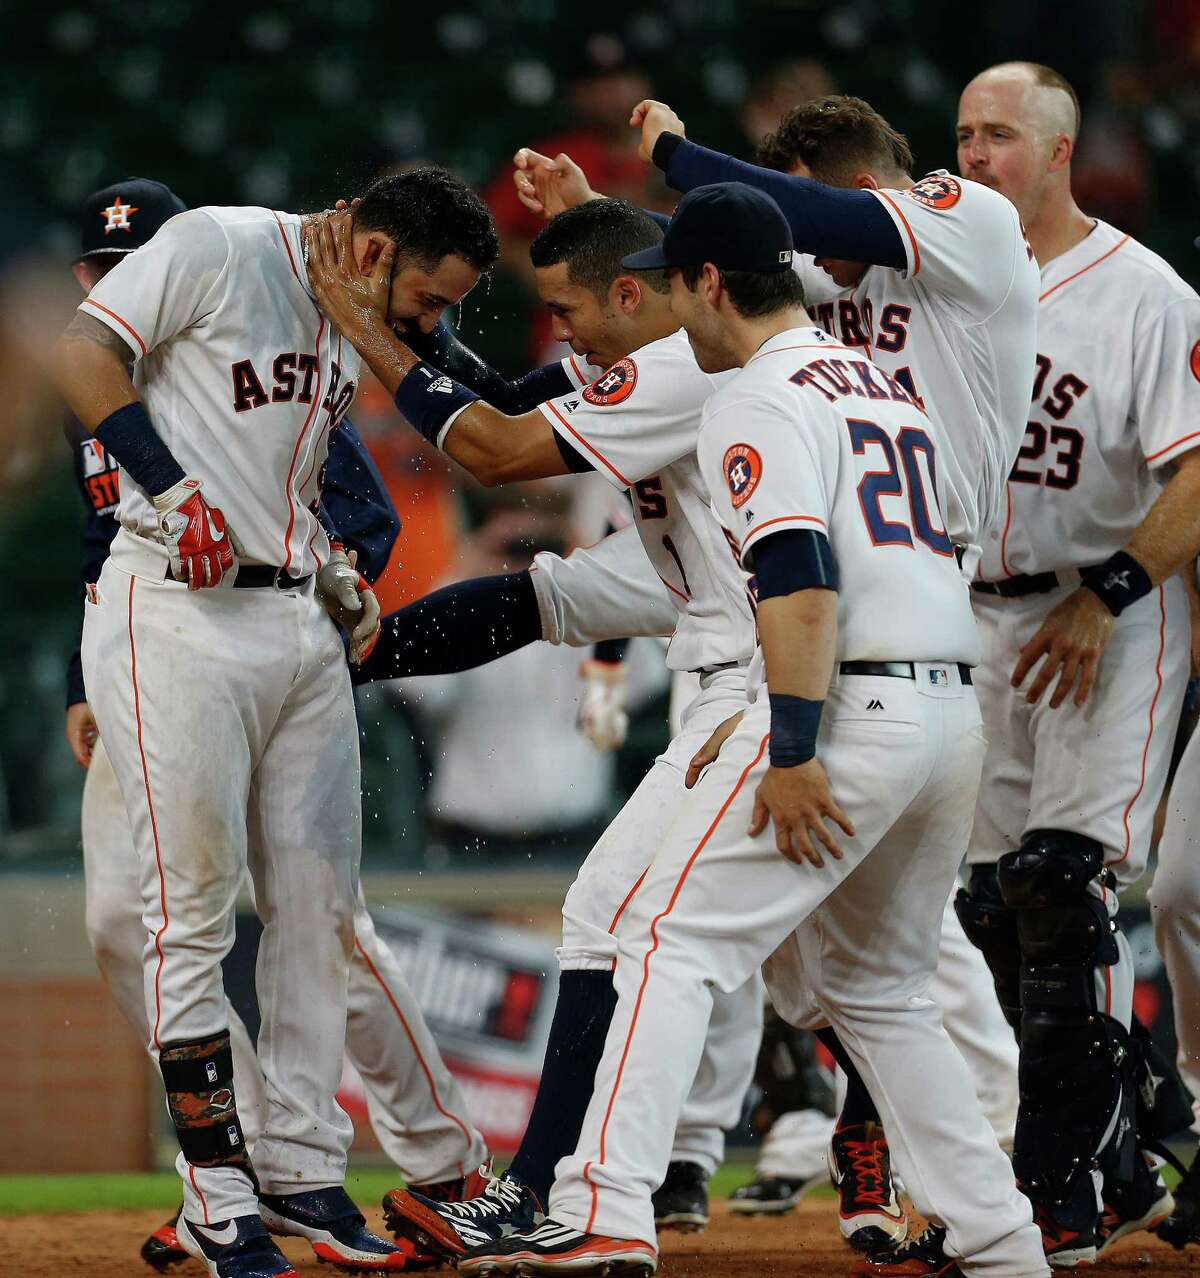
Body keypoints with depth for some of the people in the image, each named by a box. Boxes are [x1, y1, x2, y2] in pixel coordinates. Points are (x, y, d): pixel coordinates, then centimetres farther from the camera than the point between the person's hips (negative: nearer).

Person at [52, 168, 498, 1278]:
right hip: (179, 613, -8)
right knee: (195, 908, -7)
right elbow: (80, 351, -11)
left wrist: (339, 576, 15)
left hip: (301, 621, 8)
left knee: (319, 907, 7)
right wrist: (171, 484, -19)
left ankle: (301, 1168, 15)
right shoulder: (218, 249, -9)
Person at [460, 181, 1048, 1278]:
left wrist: (792, 752, -23)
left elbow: (801, 578, -19)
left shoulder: (760, 398, -6)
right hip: (955, 718, 9)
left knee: (674, 939, -8)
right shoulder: (889, 389, 21)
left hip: (848, 712, -9)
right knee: (876, 983, 20)